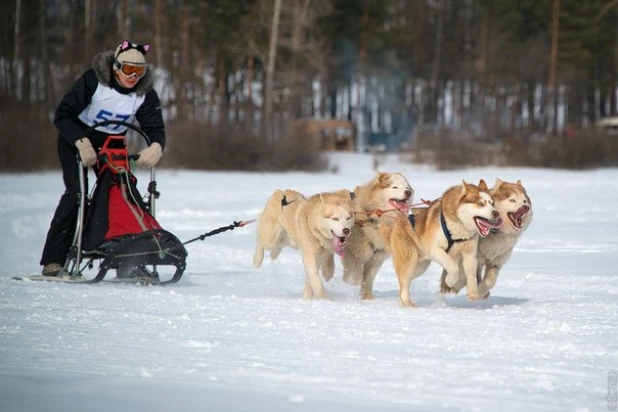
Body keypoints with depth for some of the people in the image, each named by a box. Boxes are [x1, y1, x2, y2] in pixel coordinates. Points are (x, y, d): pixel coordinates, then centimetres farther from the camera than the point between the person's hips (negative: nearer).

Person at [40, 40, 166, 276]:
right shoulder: (93, 80, -27)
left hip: (112, 144, 4)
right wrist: (82, 143, -43)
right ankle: (53, 260, -19)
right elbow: (62, 115, -28)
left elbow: (156, 129, -15)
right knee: (76, 192, -19)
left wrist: (156, 147, -39)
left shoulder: (145, 94, -15)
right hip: (77, 139, -4)